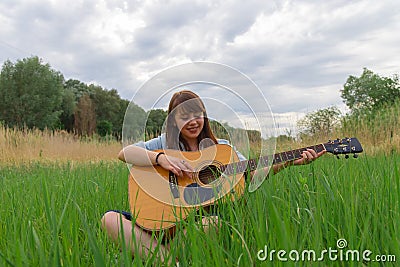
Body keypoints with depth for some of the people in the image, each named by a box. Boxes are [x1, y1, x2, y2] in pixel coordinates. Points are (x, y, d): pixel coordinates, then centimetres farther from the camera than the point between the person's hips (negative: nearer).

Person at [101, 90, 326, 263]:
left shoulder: (221, 147, 11)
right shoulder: (165, 143, 8)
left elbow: (253, 173, 2)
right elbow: (124, 153, -4)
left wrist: (288, 162, -13)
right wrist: (160, 158, -21)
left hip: (204, 217, 0)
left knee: (218, 220, -38)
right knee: (110, 219, -23)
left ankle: (166, 255, -19)